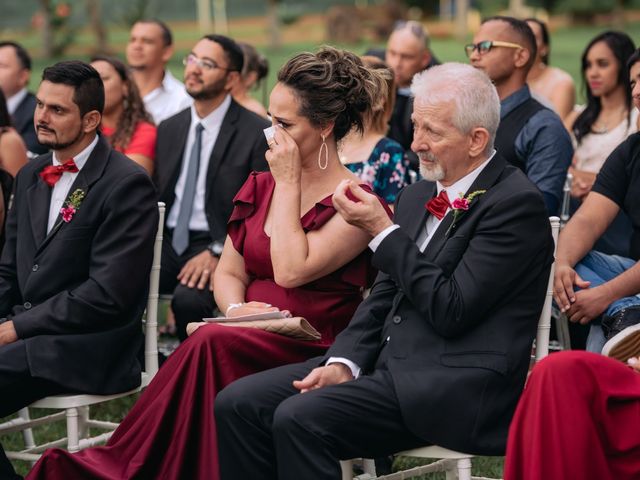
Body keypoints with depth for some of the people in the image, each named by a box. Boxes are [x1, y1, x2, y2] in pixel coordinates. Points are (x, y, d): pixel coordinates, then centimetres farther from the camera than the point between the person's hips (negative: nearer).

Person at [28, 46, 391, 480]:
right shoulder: (260, 187, 16)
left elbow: (291, 269, -17)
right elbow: (229, 272, 16)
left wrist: (287, 183, -9)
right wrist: (236, 309, -7)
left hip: (311, 356, -5)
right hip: (249, 340, 5)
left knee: (212, 343, -32)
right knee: (210, 344, -31)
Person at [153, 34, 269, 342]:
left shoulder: (256, 132, -5)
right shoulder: (169, 129, 15)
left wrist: (218, 252, -17)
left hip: (219, 246, -5)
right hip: (168, 241, 5)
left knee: (188, 300, -34)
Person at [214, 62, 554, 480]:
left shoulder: (516, 203, -10)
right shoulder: (418, 196, 16)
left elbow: (451, 311, -17)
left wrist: (382, 230, -12)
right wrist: (344, 363, 1)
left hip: (455, 389, -9)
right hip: (387, 362, 9)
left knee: (301, 417, -26)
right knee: (238, 403, -5)